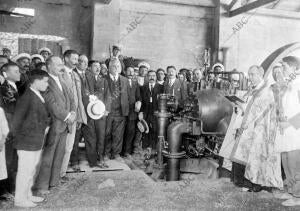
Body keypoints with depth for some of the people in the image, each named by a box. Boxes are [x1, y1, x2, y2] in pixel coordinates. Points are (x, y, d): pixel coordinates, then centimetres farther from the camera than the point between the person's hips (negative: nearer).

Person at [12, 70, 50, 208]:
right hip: (27, 142, -9)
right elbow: (17, 119, -17)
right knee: (25, 171, 4)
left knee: (32, 170, 20)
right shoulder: (27, 97, -20)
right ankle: (20, 199, 21)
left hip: (37, 142, 9)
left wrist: (46, 126, 7)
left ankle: (27, 195, 36)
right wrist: (17, 135, -8)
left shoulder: (38, 96, 8)